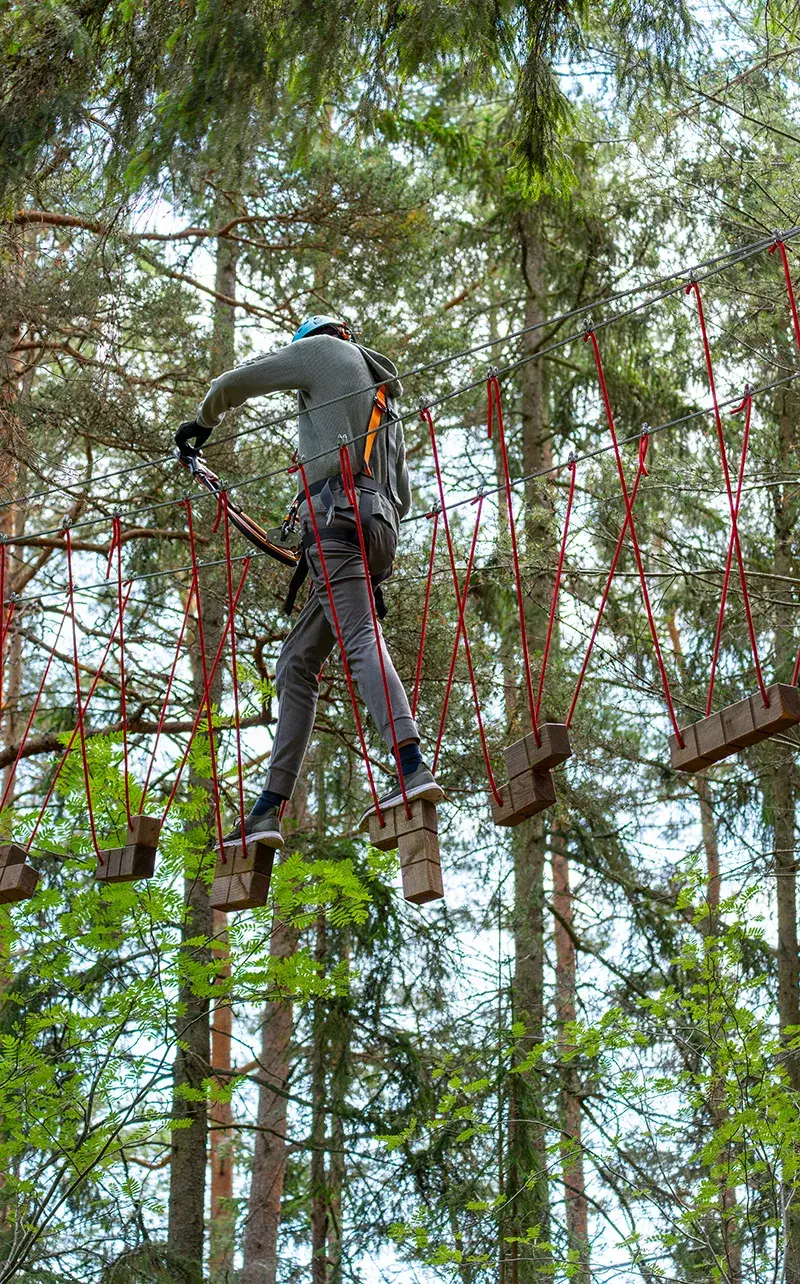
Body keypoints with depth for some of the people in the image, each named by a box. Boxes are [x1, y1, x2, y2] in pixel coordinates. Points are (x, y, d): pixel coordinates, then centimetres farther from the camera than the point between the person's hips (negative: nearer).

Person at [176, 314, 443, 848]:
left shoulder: (323, 349, 12)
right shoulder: (387, 403, 34)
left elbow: (232, 384, 14)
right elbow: (403, 498, 31)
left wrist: (203, 423, 31)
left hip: (338, 513, -8)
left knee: (362, 640, -23)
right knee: (296, 665, 5)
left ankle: (414, 767, -40)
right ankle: (270, 809, 2)